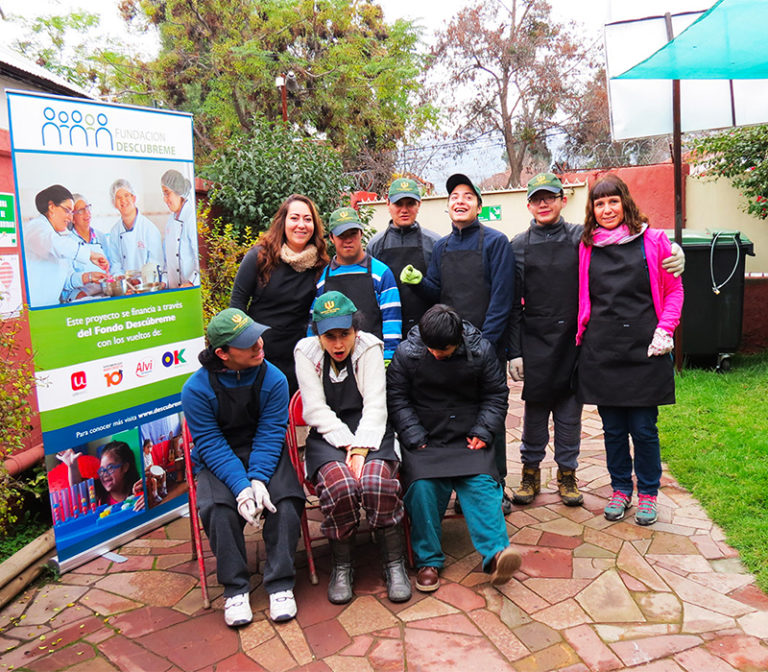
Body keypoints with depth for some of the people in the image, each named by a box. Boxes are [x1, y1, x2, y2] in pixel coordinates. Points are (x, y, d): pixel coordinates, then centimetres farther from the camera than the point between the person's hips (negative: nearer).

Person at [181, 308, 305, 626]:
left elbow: (270, 435, -11)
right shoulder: (196, 389, -13)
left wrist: (258, 480, -26)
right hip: (218, 461, -1)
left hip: (265, 456, 1)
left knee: (286, 500, -25)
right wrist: (241, 487, -27)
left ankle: (280, 584, -12)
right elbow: (211, 445, -15)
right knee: (219, 508, -28)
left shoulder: (274, 379, -10)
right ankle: (235, 589, -11)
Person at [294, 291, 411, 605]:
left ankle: (394, 563, -9)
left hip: (371, 432, 0)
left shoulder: (369, 347, -2)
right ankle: (341, 567, -6)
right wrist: (348, 445, -16)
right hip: (328, 436, 0)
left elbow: (375, 405, -8)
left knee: (376, 481, -30)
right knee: (340, 485, -30)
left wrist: (361, 449, -20)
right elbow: (316, 410, -4)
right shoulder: (307, 352, 1)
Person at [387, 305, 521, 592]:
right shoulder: (406, 353, -3)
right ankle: (428, 560, -10)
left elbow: (496, 395, 8)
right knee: (422, 487, -23)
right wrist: (415, 438, -9)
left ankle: (495, 554, -25)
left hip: (468, 438, 1)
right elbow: (396, 398, 1)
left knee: (481, 485, -23)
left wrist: (482, 432, -4)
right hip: (424, 438, -1)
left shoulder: (480, 350, -1)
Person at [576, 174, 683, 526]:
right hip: (601, 352, 2)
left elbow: (674, 289, 5)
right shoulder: (586, 247, 8)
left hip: (644, 351, -2)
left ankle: (647, 494, 23)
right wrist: (581, 332, 7)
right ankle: (620, 490, 27)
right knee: (613, 428, 10)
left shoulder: (653, 240, 2)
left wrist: (664, 330, -5)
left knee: (644, 428, 3)